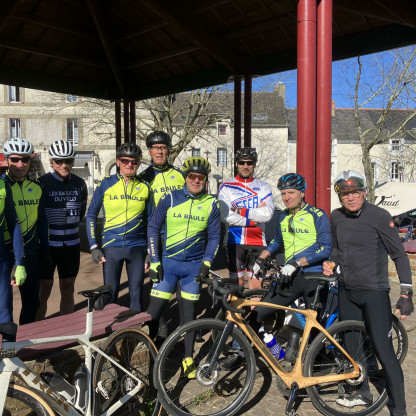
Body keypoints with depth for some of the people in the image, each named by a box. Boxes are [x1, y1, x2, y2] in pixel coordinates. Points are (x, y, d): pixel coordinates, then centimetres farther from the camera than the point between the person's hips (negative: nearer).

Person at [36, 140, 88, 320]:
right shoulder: (41, 183, -9)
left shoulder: (79, 184, 4)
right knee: (44, 290, 4)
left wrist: (70, 227, 12)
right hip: (46, 244, -4)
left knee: (68, 289, 11)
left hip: (71, 244, 4)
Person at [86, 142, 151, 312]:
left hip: (137, 247, 1)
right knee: (109, 294, 4)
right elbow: (91, 215, 4)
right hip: (111, 247, -1)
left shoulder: (144, 187, 4)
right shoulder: (106, 184, 0)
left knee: (136, 293, 7)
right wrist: (94, 247, -3)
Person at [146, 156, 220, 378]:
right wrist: (154, 261, -4)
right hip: (168, 263, 0)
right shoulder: (170, 198, -4)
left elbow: (214, 237, 5)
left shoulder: (211, 204, -1)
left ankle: (188, 359, 24)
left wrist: (206, 263, -7)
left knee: (188, 313, 9)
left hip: (194, 266, 1)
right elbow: (153, 228, 1)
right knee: (153, 312, -1)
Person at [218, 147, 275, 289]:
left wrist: (241, 211, -11)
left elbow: (268, 213, -8)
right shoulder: (226, 187, 4)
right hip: (235, 241, -1)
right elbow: (226, 216, -12)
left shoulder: (263, 186, 9)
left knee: (256, 287, 4)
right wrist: (254, 218, -12)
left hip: (258, 242, 1)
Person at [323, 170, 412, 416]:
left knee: (384, 351, -5)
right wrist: (332, 263, -2)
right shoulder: (336, 217, 3)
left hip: (374, 292, -6)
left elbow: (399, 255, -10)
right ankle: (363, 393, 35)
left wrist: (406, 293, -15)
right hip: (347, 290, 6)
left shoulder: (379, 216, -13)